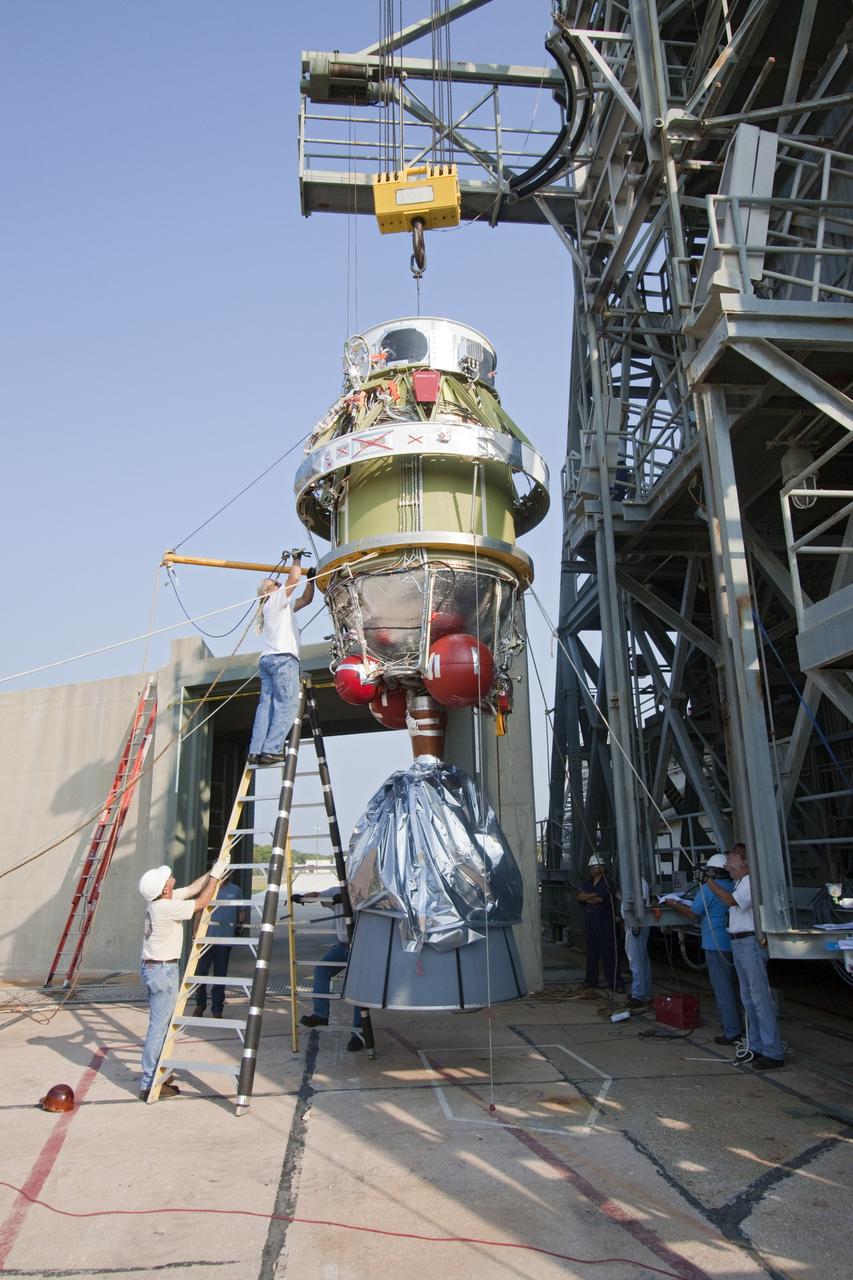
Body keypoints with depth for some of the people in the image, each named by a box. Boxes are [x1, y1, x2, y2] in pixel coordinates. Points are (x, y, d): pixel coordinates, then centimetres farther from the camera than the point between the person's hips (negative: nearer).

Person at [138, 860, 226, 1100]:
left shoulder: (160, 901, 5)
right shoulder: (167, 908, -22)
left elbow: (192, 889, 15)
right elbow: (202, 902, -15)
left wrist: (212, 872, 12)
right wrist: (215, 876, -5)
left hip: (153, 967, 10)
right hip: (163, 970, -10)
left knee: (160, 1023, 17)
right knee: (159, 1026, -4)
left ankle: (155, 1072, 27)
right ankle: (149, 1084, 1)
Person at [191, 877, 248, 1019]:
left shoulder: (235, 890, 7)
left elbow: (242, 912, 15)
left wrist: (241, 922, -3)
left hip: (225, 939, 0)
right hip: (206, 937, 0)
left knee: (220, 975, 5)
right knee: (200, 971, 0)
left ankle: (217, 1009, 16)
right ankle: (200, 1004, 21)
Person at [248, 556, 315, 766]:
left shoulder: (284, 606, 32)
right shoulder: (275, 600, 8)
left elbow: (306, 599, 36)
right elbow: (294, 578, -2)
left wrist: (311, 579, 31)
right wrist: (296, 559, 12)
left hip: (266, 659, 9)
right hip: (282, 657, -9)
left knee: (266, 704, -2)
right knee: (286, 704, -15)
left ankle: (256, 751, -12)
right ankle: (271, 750, -25)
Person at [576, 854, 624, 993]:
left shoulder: (606, 883, -7)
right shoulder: (587, 883, 16)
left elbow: (599, 899, -17)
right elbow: (579, 896, 1)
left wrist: (586, 898, -1)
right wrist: (593, 895, -13)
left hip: (605, 922, -6)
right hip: (590, 921, 7)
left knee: (608, 952, -7)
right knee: (591, 951, 11)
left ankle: (615, 982, -4)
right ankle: (591, 980, 20)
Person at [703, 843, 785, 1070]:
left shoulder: (752, 881, -14)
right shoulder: (739, 882, 17)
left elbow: (730, 900, -24)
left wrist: (709, 881, -19)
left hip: (751, 942, -10)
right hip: (738, 943, 10)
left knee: (760, 998, -7)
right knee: (747, 998, 15)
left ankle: (773, 1053, -3)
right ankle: (756, 1046, 24)